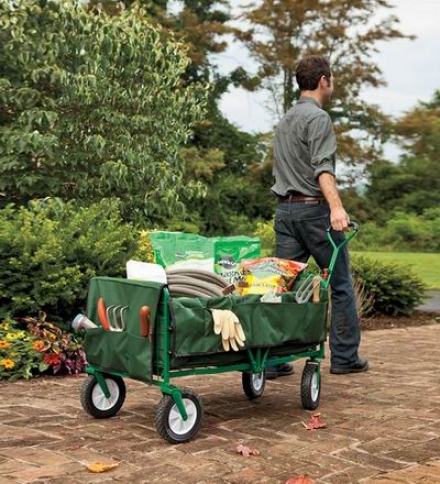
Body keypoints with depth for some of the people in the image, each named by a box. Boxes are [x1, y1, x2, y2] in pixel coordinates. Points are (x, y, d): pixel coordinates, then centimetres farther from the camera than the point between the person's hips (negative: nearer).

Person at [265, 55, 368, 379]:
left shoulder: (285, 120, 19)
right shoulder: (318, 118, -8)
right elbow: (322, 167, -22)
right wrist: (336, 206, -33)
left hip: (285, 209, 8)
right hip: (314, 209, -8)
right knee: (341, 284, 5)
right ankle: (344, 357, 12)